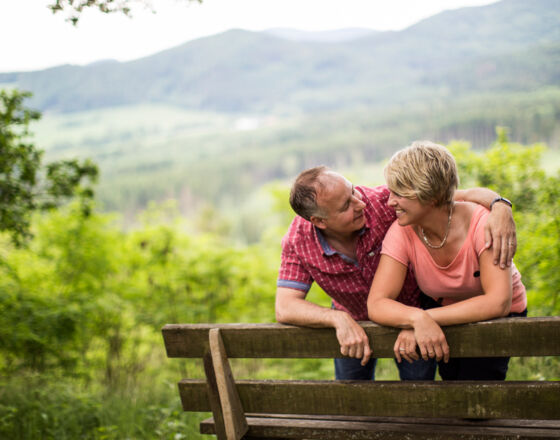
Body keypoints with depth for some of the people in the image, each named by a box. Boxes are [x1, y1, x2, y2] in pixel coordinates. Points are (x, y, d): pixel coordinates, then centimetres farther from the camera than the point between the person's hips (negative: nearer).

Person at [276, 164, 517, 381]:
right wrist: (339, 320, -45)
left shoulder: (383, 201, -34)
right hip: (352, 320, 1)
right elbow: (285, 307, -29)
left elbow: (465, 195, -30)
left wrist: (499, 206, -52)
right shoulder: (298, 240, -28)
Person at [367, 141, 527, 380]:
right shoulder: (402, 232, -19)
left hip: (500, 316, -3)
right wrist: (418, 318, -47)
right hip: (443, 312, 3)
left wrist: (429, 318, -43)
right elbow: (376, 304, -27)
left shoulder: (481, 223, -27)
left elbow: (498, 302, -36)